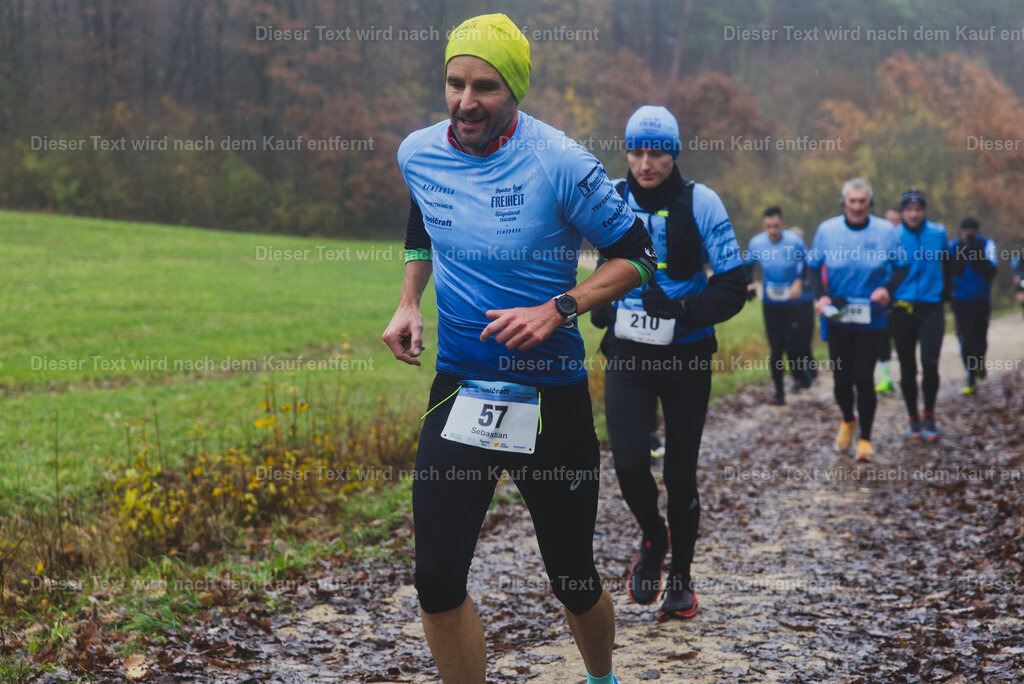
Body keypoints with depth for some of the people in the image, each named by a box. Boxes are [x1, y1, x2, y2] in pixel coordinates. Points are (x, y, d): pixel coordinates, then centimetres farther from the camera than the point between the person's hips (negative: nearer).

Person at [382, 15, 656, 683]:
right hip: (460, 385, 3)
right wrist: (409, 302, 5)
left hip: (551, 395, -3)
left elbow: (637, 256, -7)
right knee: (437, 579, -8)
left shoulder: (560, 163, -14)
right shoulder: (419, 154, 0)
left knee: (573, 578, 9)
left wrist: (556, 310, -19)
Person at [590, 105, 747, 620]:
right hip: (628, 352, 1)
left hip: (686, 354, -1)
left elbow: (733, 285, -8)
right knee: (629, 462, -15)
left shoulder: (700, 203, -8)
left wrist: (684, 310, -22)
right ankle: (652, 538, 17)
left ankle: (681, 578, 27)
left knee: (680, 473, 6)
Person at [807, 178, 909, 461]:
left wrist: (887, 289, -13)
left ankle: (865, 438, 13)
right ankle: (847, 419, 37)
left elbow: (902, 267, 6)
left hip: (872, 319, -1)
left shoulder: (885, 231, -3)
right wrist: (821, 296, -9)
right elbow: (813, 266, 8)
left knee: (864, 378, -5)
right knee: (842, 379, 4)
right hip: (838, 318, 1)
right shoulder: (827, 230, -2)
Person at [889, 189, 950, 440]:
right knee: (908, 369, 7)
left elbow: (947, 264, 15)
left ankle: (929, 417, 6)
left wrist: (946, 292, 13)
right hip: (902, 309, 0)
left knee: (930, 364, -12)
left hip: (931, 308, 0)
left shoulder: (938, 233, 1)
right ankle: (913, 418, 22)